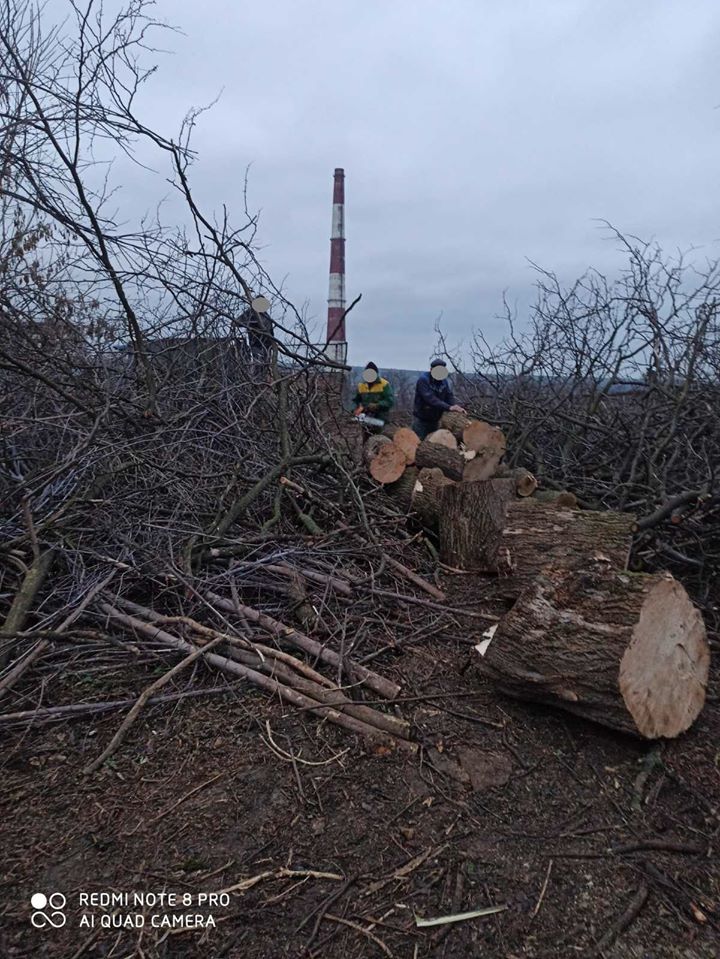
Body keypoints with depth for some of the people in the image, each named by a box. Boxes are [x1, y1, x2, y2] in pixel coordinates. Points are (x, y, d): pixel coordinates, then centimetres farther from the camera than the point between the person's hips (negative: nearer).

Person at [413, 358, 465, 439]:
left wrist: (455, 407, -29)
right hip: (421, 420, -6)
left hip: (435, 421, 6)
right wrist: (449, 407, -38)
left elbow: (449, 396, -6)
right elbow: (430, 399, -29)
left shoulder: (444, 381, 2)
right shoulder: (423, 379, -18)